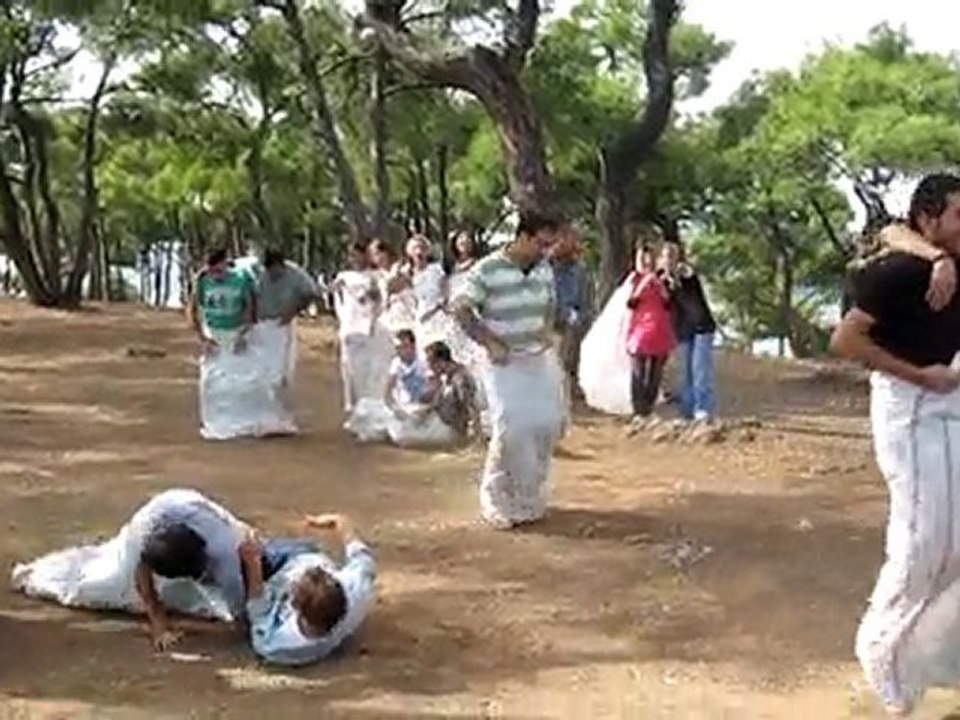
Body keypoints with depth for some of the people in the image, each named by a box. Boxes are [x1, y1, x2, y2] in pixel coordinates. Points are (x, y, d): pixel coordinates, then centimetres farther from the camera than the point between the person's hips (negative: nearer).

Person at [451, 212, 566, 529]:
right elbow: (461, 309, -13)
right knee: (511, 429, -12)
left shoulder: (544, 269, 3)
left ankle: (530, 496, 22)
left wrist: (546, 332, 1)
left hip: (540, 360, 6)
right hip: (505, 363, -6)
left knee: (546, 424, 3)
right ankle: (498, 501, 6)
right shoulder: (488, 270, -15)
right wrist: (491, 344, -14)